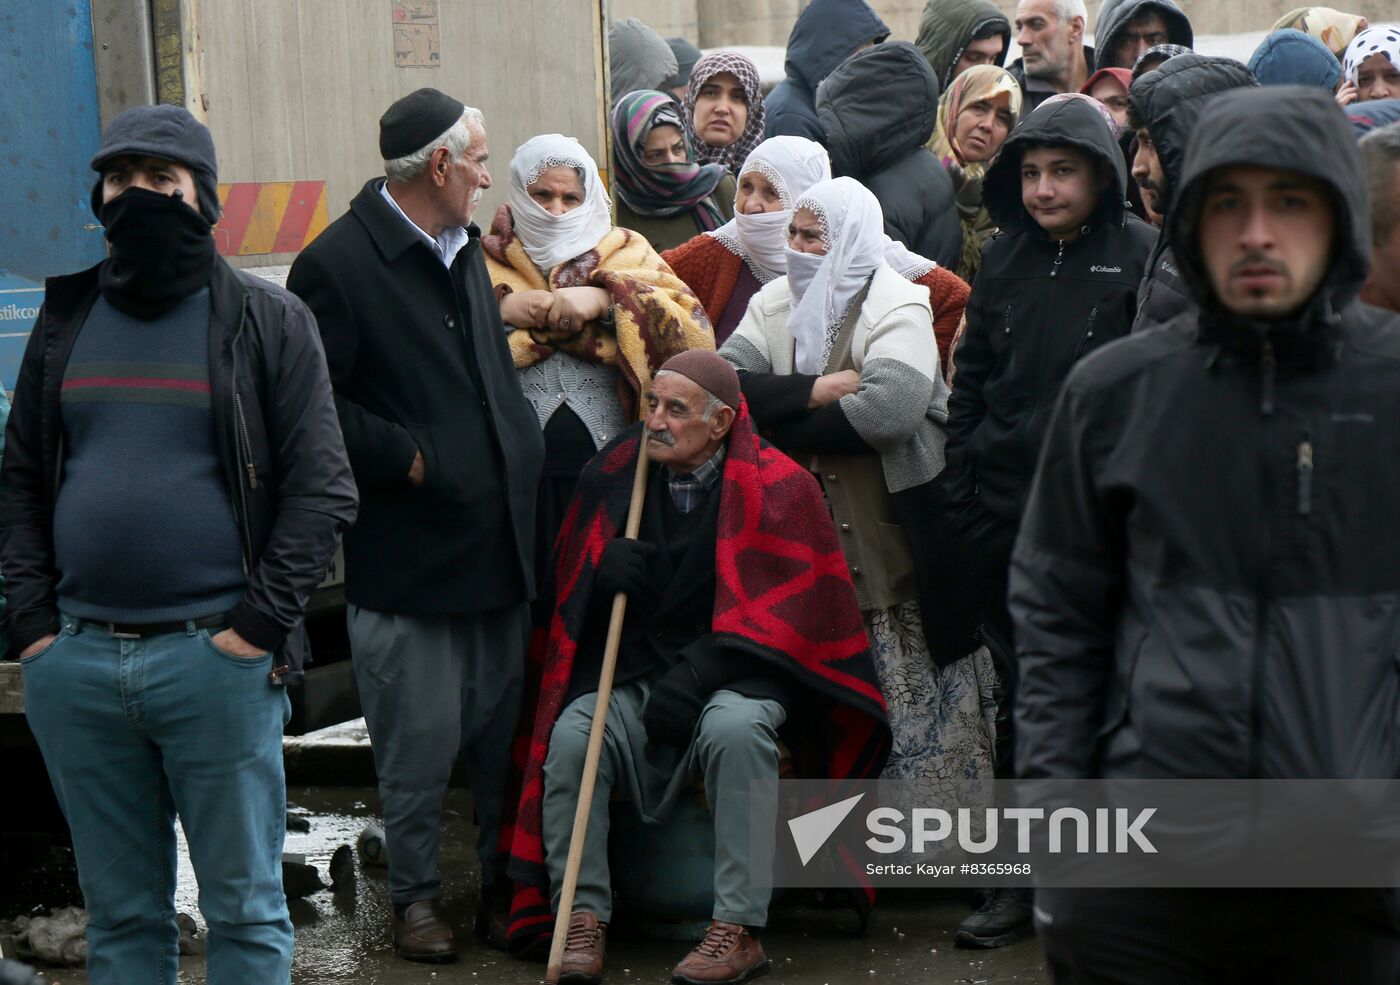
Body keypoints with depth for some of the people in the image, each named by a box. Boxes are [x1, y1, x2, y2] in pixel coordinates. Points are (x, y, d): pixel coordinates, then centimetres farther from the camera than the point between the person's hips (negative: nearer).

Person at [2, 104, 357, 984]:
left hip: (216, 661, -3)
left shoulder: (267, 321, 1)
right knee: (122, 914, 11)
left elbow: (322, 489, -3)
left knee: (245, 909, 4)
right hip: (75, 664, 4)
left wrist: (257, 626, -11)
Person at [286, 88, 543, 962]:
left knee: (505, 725, 12)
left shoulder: (466, 248, 14)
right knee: (421, 738, 1)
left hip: (497, 540, 7)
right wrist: (408, 458, -15)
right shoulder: (338, 265, -11)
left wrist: (523, 450, 13)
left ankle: (507, 879, 26)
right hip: (409, 553, -7)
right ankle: (416, 891, 19)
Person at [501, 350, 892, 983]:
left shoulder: (776, 486, -6)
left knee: (734, 728, -36)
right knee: (571, 735, -25)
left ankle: (739, 929, -28)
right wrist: (603, 570, -11)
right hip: (633, 679, 3)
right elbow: (569, 591, 16)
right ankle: (582, 916, -14)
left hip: (733, 682, -3)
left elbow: (793, 607, -12)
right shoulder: (615, 474, 6)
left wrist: (699, 674, -22)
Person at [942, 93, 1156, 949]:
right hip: (1005, 516, 5)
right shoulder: (1006, 260, 11)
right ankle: (1022, 878, 19)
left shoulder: (1141, 259, -4)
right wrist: (960, 493, 8)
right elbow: (971, 380, 14)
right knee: (1021, 691, 10)